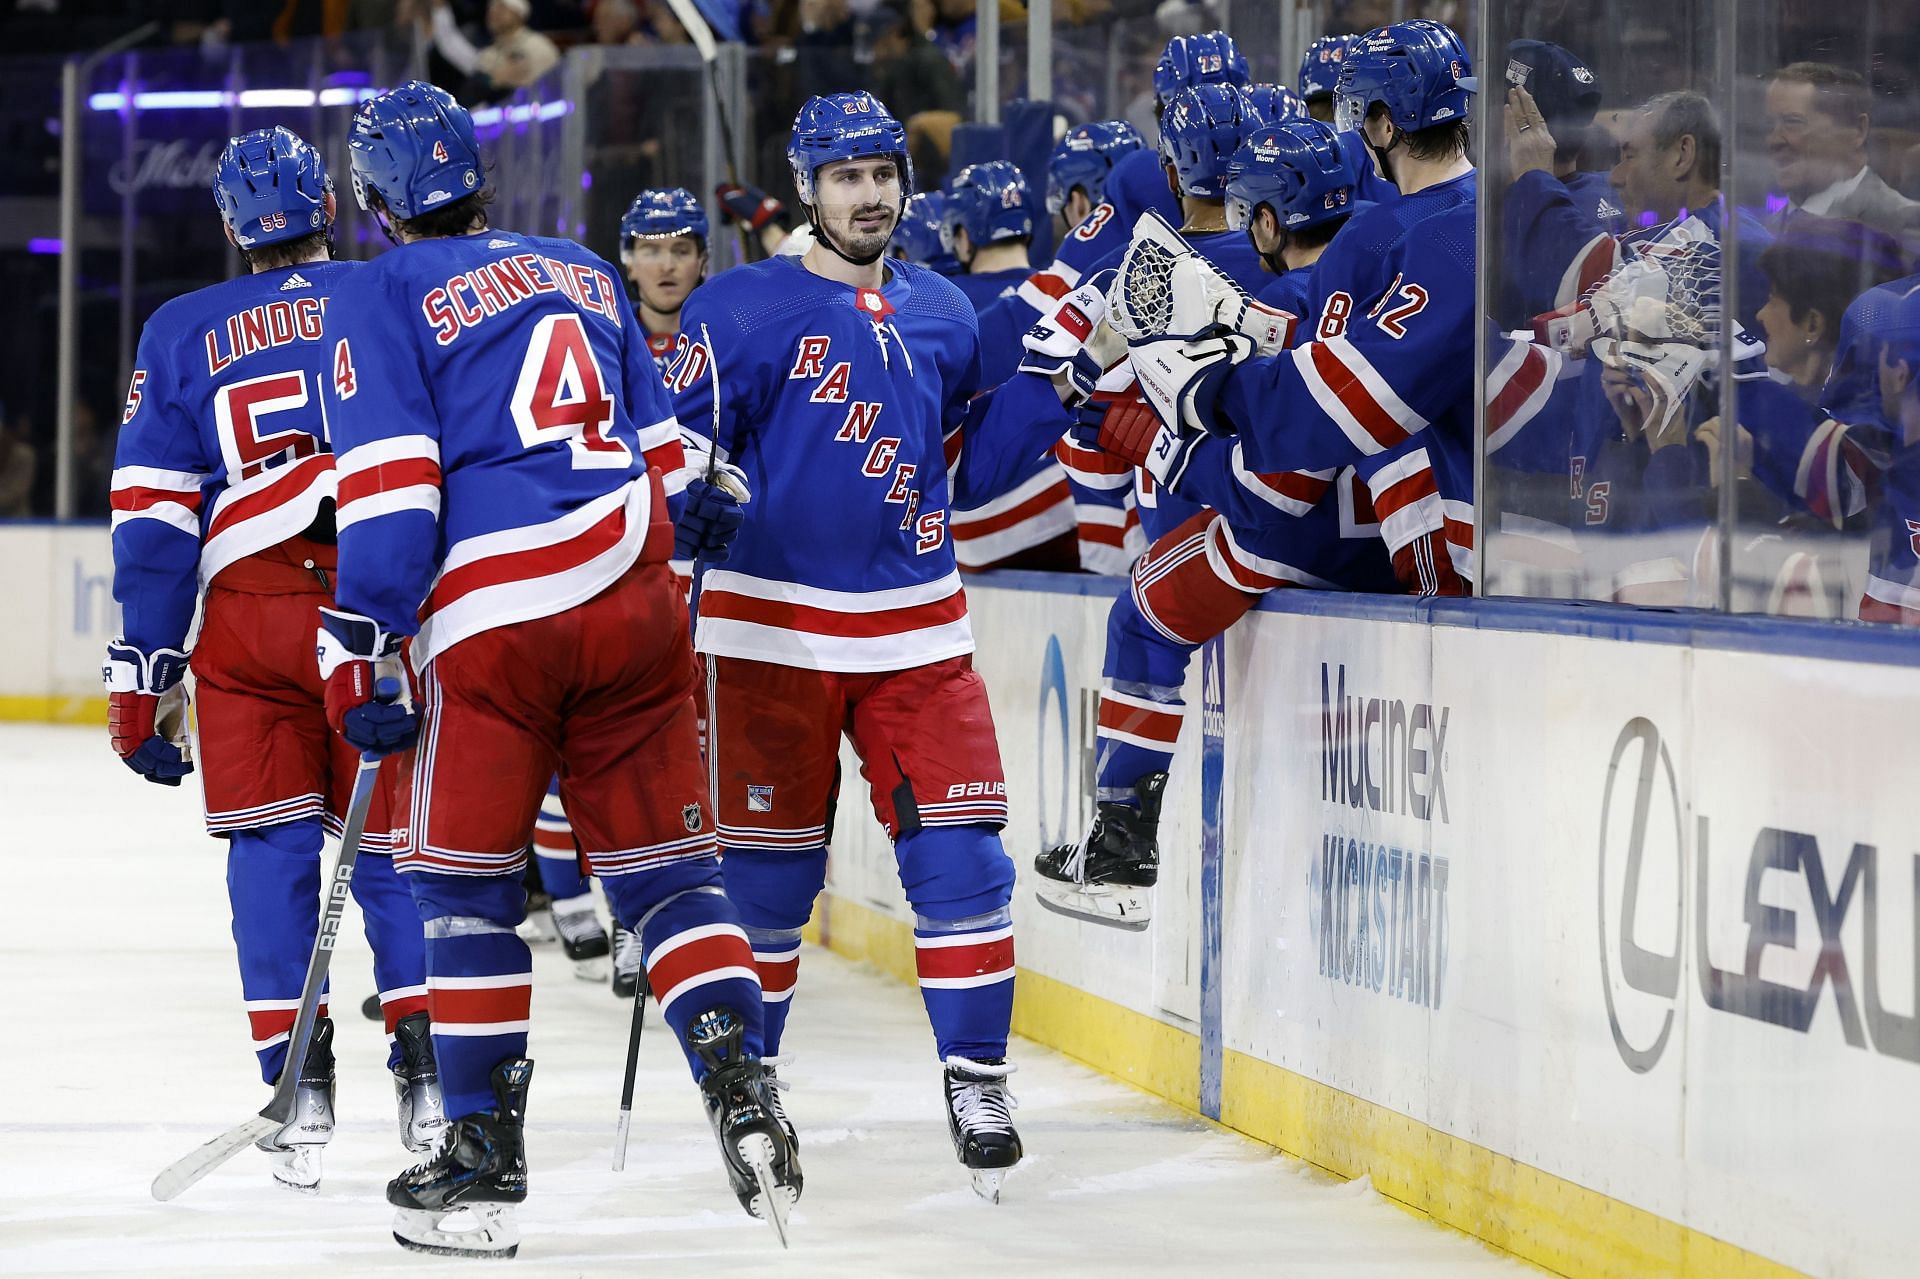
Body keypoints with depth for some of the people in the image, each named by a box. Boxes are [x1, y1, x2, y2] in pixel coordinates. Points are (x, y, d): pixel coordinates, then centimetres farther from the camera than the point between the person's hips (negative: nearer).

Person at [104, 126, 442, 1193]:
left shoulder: (182, 334, 10)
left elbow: (154, 515, 4)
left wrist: (145, 675, 5)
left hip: (248, 615, 0)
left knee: (271, 847, 6)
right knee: (395, 841, 11)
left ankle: (299, 1086, -5)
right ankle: (429, 1066, 1)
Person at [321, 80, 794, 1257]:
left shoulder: (385, 298, 2)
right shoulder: (584, 276, 19)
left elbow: (390, 485, -7)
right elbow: (664, 444, 25)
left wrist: (362, 648, -7)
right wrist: (704, 522, 39)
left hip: (494, 617, -5)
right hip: (633, 598, 5)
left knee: (468, 883, 6)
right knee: (665, 862, 9)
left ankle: (486, 1160, 6)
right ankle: (742, 1093, -7)